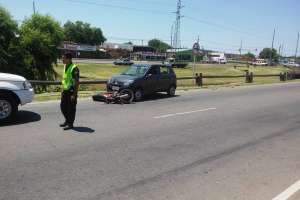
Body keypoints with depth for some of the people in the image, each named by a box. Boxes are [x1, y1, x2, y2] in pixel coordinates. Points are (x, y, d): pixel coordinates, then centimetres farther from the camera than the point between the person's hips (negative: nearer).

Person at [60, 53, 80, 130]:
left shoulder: (74, 68, -17)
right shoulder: (65, 67, 10)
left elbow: (77, 82, -18)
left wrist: (74, 95, -20)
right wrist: (63, 90, 17)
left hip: (71, 91, -9)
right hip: (65, 90, 9)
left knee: (71, 108, 2)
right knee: (63, 107, 15)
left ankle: (70, 124, 15)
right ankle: (67, 120, 33)